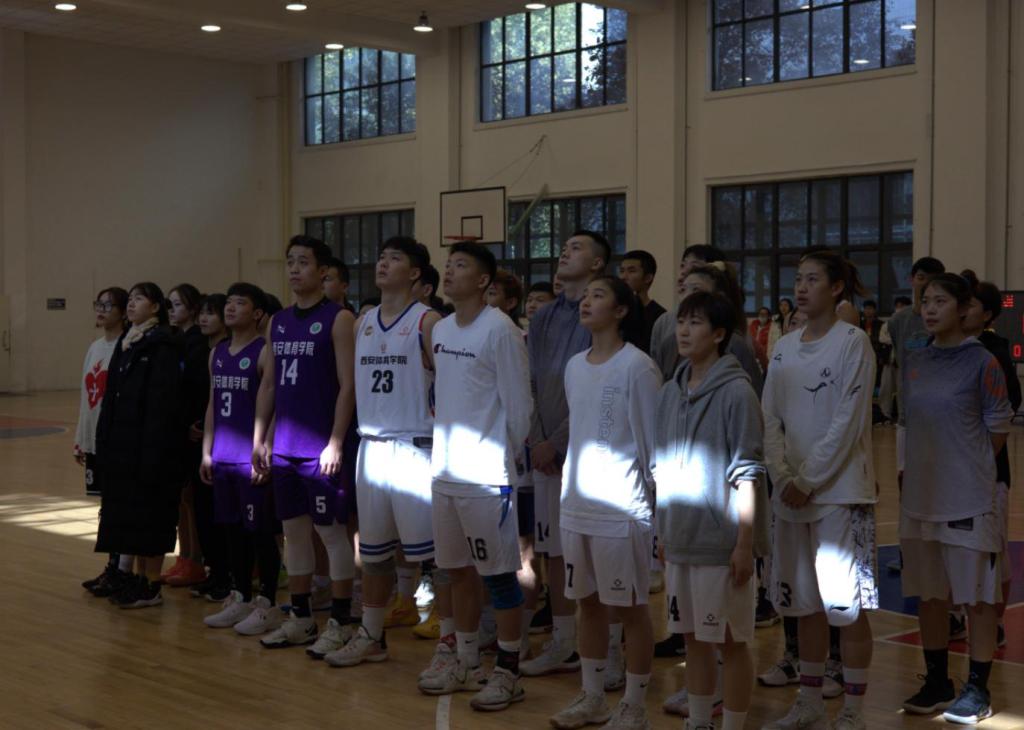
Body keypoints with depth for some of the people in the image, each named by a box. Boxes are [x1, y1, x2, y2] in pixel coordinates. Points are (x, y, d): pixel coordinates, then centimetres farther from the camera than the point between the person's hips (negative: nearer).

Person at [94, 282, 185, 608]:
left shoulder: (163, 345, -12)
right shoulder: (125, 343, 15)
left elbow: (163, 401, -18)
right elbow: (112, 396, 16)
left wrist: (153, 451, -22)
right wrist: (104, 442, 11)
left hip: (148, 444, -8)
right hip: (122, 444, 8)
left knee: (148, 514, -2)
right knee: (127, 512, 12)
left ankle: (152, 587, 7)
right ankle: (139, 578, 21)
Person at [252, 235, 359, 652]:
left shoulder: (338, 319, -6)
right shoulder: (279, 322, 13)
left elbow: (347, 385, -11)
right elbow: (268, 385, 17)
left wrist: (336, 442, -17)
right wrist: (259, 439, 10)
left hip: (321, 448, -7)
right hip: (284, 448, 7)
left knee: (331, 529, -1)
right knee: (293, 530, 12)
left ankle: (341, 623, 7)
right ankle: (300, 618, 21)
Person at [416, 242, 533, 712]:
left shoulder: (500, 330, -12)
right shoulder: (441, 329, 11)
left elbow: (518, 404, -10)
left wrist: (509, 457, -1)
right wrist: (442, 448, 17)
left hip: (486, 476, -7)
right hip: (445, 473, 8)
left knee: (498, 574, 0)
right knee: (457, 571, 15)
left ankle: (507, 673, 10)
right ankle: (466, 664, 27)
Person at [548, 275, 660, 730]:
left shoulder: (637, 367, -10)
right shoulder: (575, 366, 10)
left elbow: (652, 440, -9)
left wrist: (656, 501, -8)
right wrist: (570, 480, 15)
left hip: (621, 508, -6)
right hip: (576, 505, 7)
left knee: (629, 607, 3)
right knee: (588, 602, 14)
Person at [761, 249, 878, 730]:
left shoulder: (852, 342, -7)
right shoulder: (784, 348, 11)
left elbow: (847, 424, -12)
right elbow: (771, 421, 8)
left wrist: (808, 481, -13)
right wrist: (783, 478, -6)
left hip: (840, 492, -6)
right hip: (791, 493, 6)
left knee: (848, 604, -1)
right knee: (804, 603, 12)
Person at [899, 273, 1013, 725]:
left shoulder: (981, 363, -8)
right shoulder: (914, 363, 8)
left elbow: (997, 432, -3)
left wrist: (966, 468, 3)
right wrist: (920, 468, 7)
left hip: (970, 497, -5)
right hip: (920, 496, 6)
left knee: (978, 596, 4)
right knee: (929, 594, 12)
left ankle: (978, 690, 16)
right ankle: (937, 683, 25)